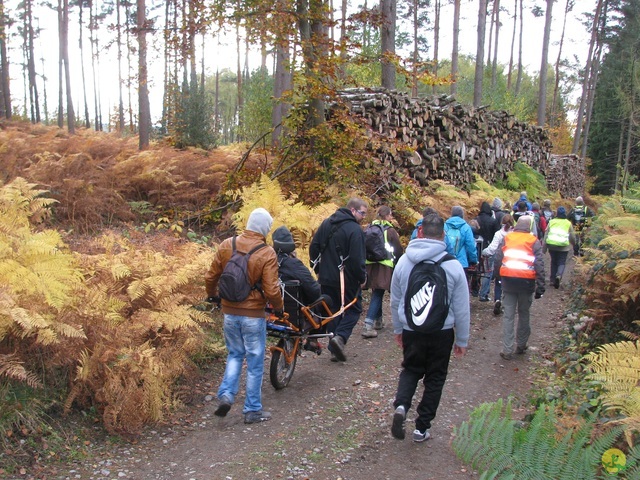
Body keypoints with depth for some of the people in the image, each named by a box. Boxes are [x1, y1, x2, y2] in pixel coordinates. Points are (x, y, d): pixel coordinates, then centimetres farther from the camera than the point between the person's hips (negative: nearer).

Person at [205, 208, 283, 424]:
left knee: (235, 354, 23)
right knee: (255, 362, 9)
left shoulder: (227, 245, -2)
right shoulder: (267, 253, -15)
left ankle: (226, 394, 7)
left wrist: (213, 296, 23)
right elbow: (271, 290, -17)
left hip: (229, 312, 4)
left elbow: (210, 277, 5)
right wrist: (278, 308, 3)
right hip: (253, 315, -4)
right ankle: (252, 410, 18)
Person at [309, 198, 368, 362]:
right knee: (354, 309, 10)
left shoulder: (326, 224, 8)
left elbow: (313, 248, 12)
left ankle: (335, 350, 16)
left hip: (326, 279, 7)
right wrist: (362, 278, -7)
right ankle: (340, 336, -11)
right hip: (347, 279, -7)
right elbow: (357, 259, -20)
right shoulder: (355, 230, -16)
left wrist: (318, 270, 19)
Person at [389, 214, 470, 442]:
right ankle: (422, 427, 19)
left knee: (411, 370, 21)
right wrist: (462, 340, 7)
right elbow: (461, 308, -5)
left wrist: (398, 329, 21)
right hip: (442, 332, -1)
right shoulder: (453, 265, -11)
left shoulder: (404, 261, -4)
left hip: (411, 330, 2)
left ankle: (401, 405, -5)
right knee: (435, 378, 14)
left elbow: (395, 300, 7)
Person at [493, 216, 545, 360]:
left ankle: (507, 350, 1)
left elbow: (497, 259, 5)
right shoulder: (534, 242, 1)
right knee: (524, 314, 16)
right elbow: (539, 265, -4)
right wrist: (540, 286, -3)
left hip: (508, 280, 1)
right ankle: (521, 346, 25)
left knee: (508, 316, 4)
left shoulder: (506, 238, 7)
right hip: (526, 282, -1)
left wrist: (497, 276, 14)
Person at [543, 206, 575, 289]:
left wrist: (544, 247, 7)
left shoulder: (551, 222, 5)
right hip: (563, 247, -2)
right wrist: (573, 243, 31)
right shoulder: (568, 223, 3)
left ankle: (552, 279, 18)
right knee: (561, 263, 5)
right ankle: (559, 275, -23)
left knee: (553, 262, 17)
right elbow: (572, 236, 9)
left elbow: (546, 235, 3)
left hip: (552, 246, 2)